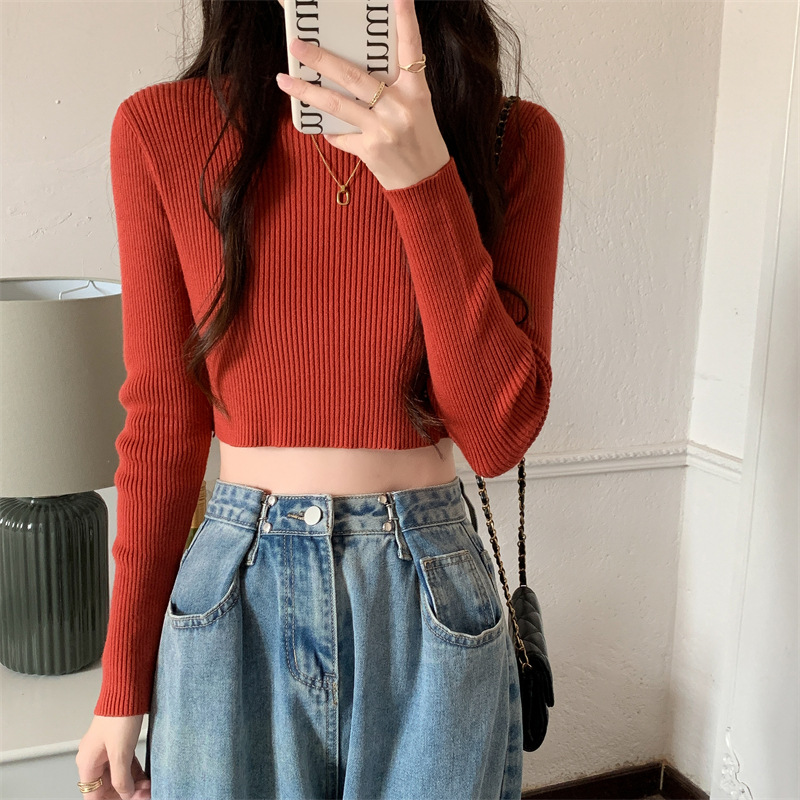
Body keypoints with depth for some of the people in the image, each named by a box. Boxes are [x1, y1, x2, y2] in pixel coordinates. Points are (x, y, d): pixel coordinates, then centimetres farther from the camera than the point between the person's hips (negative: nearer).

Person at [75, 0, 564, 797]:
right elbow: (162, 427, -1)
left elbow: (497, 435, -12)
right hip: (234, 602, 0)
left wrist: (424, 179, -23)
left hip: (431, 606, 1)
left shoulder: (513, 137, -5)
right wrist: (123, 686, 4)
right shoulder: (161, 130, -6)